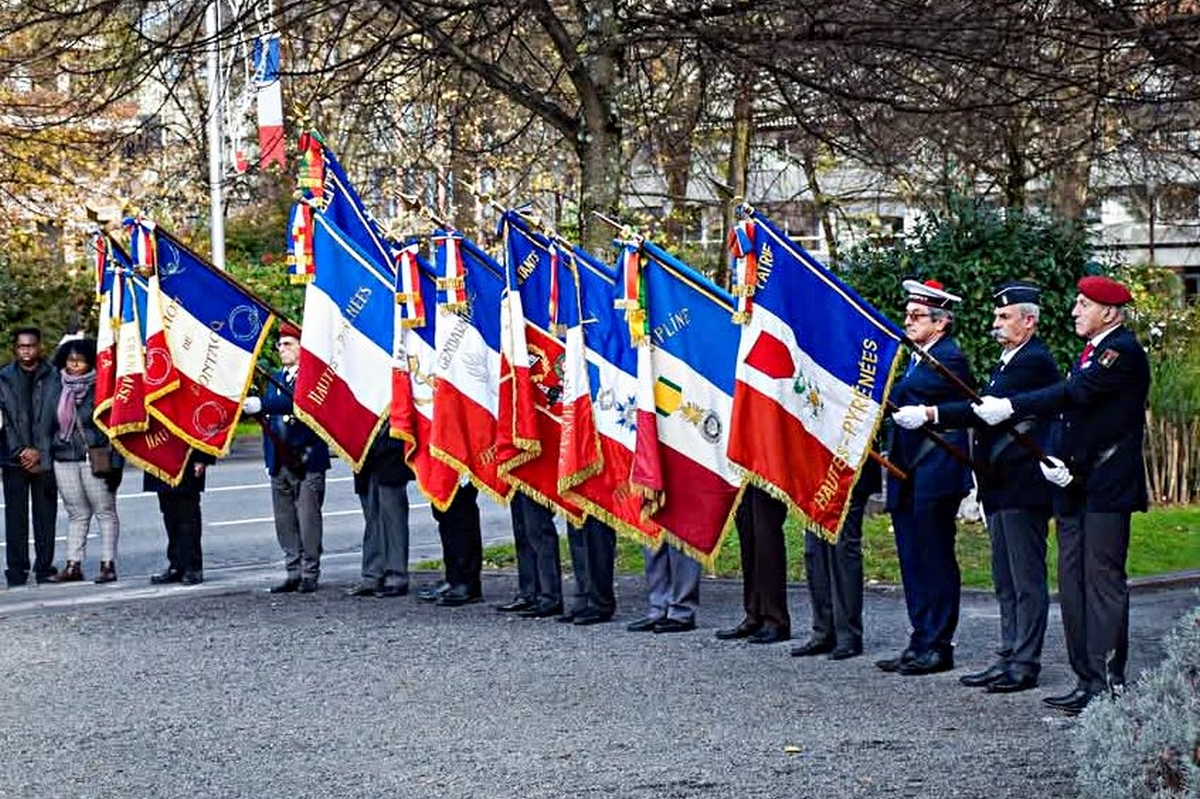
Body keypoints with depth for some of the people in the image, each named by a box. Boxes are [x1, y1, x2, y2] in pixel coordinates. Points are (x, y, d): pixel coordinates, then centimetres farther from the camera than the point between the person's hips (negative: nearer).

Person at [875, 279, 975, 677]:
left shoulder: (949, 359, -11)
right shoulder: (918, 359, 19)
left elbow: (897, 394, -17)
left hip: (934, 478, -9)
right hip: (908, 479, 9)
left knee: (936, 563, -3)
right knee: (913, 564, 11)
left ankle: (938, 647, 3)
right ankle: (920, 643, 17)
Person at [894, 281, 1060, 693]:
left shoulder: (1036, 362, -14)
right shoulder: (1007, 360, 19)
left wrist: (929, 414, -25)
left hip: (1022, 486, -10)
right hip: (1000, 487, 10)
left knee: (1026, 579, -4)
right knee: (1006, 581, 13)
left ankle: (1025, 663, -1)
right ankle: (1009, 657, 19)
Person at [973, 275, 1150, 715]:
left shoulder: (1124, 351, -10)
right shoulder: (1090, 352, 19)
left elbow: (1075, 393, -22)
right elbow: (1066, 412, 17)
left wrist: (1010, 407, -22)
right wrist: (1050, 458, -1)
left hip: (1106, 489, -9)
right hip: (1075, 487, 9)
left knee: (1103, 583, -8)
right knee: (1073, 585, 9)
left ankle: (1109, 687, -6)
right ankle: (1087, 680, 14)